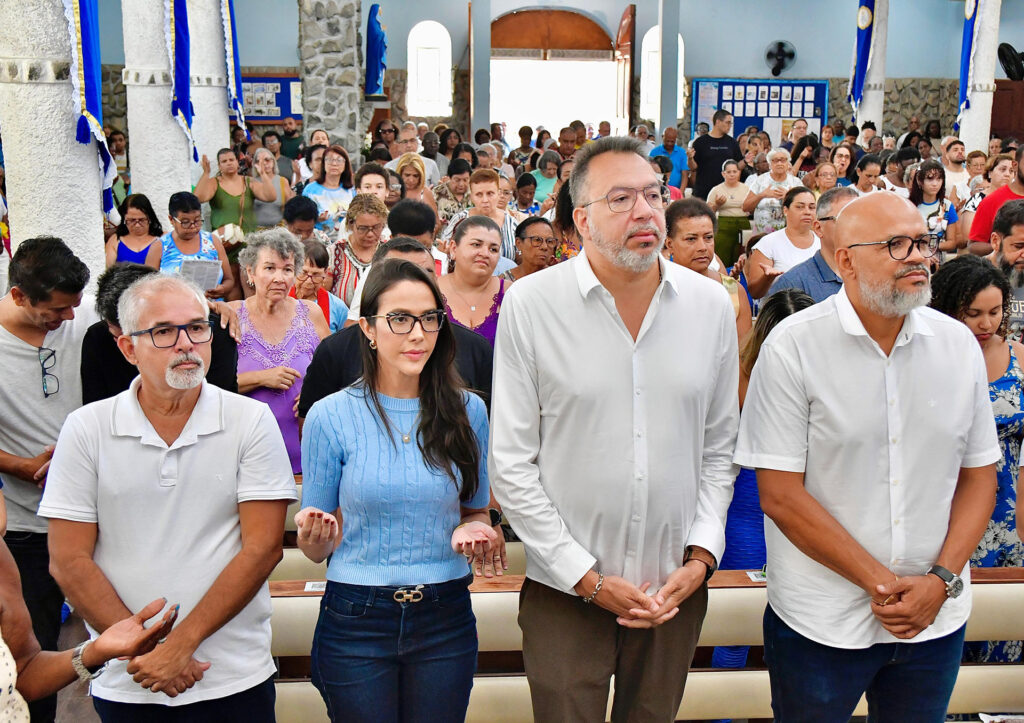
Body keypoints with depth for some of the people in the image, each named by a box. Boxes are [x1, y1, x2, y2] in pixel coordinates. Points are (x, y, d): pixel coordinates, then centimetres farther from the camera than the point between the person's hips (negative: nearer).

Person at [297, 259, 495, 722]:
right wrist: (312, 533, -21)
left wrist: (472, 531, -11)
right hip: (355, 619, -1)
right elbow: (316, 549, 1)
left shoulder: (467, 410, -1)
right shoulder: (330, 416, -6)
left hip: (445, 618, 2)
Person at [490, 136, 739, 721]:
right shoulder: (530, 304, -9)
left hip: (677, 586, 3)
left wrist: (701, 557, -3)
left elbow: (719, 449, 7)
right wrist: (588, 579, -10)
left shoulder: (712, 304, 1)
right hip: (565, 589, -3)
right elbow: (512, 464, -9)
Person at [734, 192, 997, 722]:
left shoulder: (959, 343, 1)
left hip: (936, 619, 4)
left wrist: (942, 580, -7)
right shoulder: (792, 346, -13)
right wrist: (882, 583, -14)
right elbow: (780, 496, -15)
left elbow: (979, 475, 6)